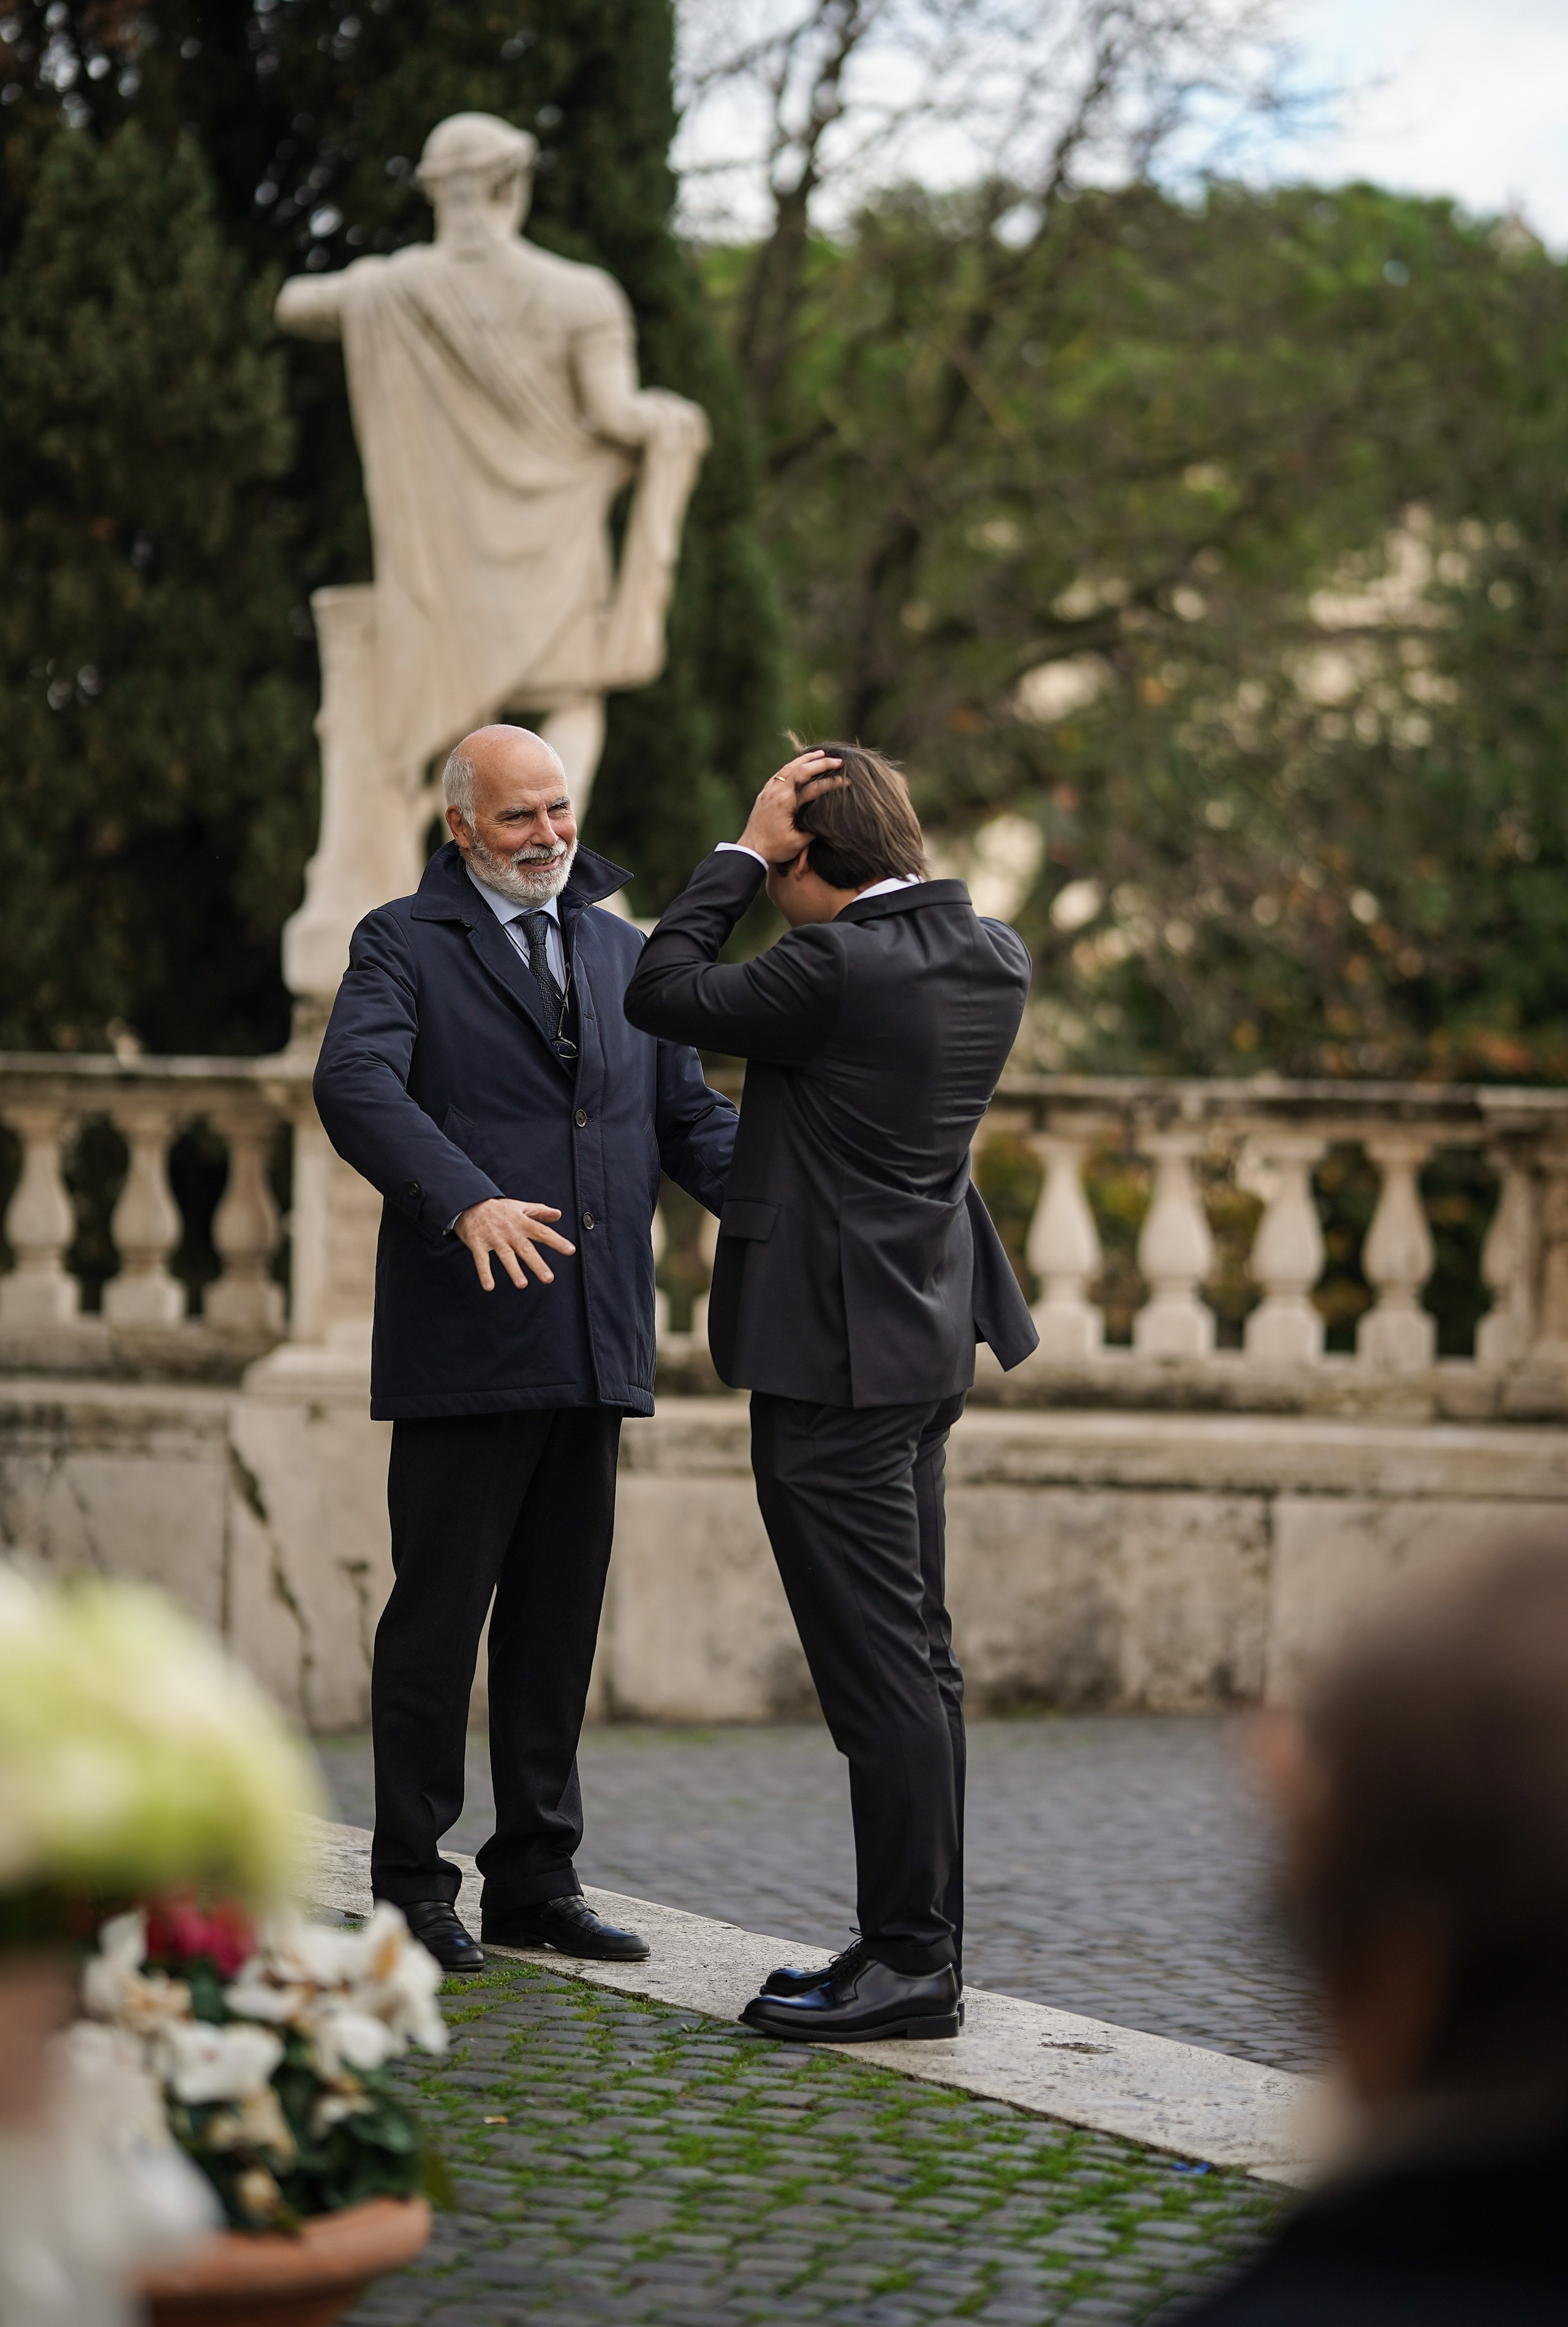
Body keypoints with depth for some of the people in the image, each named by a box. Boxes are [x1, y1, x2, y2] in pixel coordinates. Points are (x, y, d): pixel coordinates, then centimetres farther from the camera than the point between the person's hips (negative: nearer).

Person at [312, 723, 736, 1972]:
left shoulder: (623, 954, 18)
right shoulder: (404, 945, -1)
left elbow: (691, 1114, 16)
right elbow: (355, 1085, -18)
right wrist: (466, 1200, -33)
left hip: (592, 1346, 6)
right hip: (463, 1345, -5)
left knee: (560, 1621, 10)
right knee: (438, 1618, 0)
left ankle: (535, 1879, 18)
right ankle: (412, 1883, 9)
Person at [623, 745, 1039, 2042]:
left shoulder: (838, 967, -20)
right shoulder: (994, 956, 4)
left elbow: (664, 993, -10)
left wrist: (743, 850, -5)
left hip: (835, 1353, -9)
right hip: (925, 1344, 9)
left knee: (883, 1670, -5)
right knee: (915, 1660, 14)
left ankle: (911, 1968, -1)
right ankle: (921, 1943, 21)